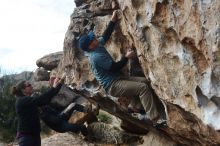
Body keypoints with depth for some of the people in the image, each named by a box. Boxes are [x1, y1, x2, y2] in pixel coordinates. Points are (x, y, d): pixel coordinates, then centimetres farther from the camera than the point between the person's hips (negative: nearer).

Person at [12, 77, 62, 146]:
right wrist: (54, 88, -21)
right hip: (26, 135, -9)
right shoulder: (22, 101, -15)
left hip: (34, 134, 10)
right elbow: (40, 99, -24)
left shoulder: (28, 101, 15)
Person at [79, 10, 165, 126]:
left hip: (116, 80, 11)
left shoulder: (97, 46, 5)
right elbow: (115, 67, -20)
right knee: (143, 87, -22)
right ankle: (154, 118, -25)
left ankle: (149, 114, 3)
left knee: (143, 80, 6)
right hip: (113, 86, -11)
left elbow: (105, 36, 19)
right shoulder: (97, 56, -23)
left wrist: (113, 21, 15)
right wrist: (126, 57, -10)